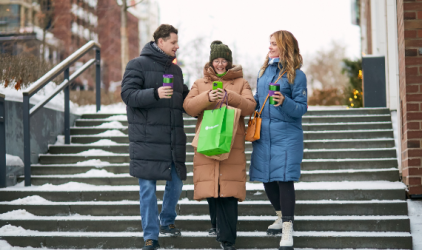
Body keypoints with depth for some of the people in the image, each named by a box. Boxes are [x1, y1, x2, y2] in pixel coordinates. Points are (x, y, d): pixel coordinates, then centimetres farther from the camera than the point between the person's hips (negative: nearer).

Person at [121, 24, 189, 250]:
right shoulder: (138, 65, -3)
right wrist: (155, 93, -25)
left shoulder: (175, 69, 18)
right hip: (147, 139, -6)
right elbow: (127, 94, -12)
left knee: (176, 183, 12)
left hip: (173, 139, 6)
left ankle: (167, 221, 35)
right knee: (148, 187, -3)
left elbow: (184, 98, 22)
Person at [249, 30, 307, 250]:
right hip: (263, 135, 6)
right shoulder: (264, 70, 10)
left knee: (284, 179, -8)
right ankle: (281, 216, 33)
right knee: (267, 178, 11)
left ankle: (287, 229, -1)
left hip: (286, 135, -6)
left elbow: (302, 108, -10)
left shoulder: (296, 75, -7)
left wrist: (284, 102, -26)